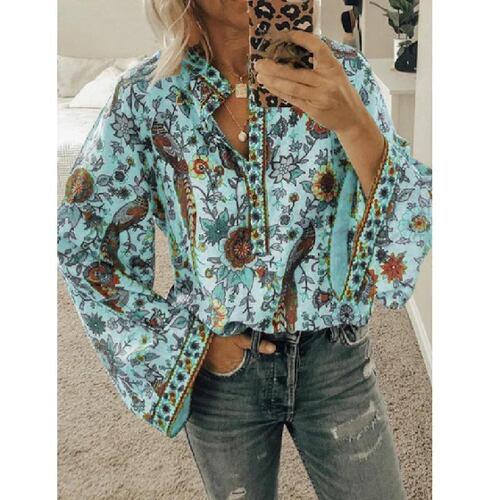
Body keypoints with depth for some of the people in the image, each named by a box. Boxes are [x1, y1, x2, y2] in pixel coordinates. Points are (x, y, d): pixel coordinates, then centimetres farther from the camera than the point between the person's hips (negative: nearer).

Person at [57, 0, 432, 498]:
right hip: (218, 366, 0)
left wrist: (353, 123, -33)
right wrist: (185, 340, -7)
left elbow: (414, 222, -14)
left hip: (335, 359, 1)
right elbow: (78, 242, -5)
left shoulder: (343, 71, -11)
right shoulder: (146, 95, -12)